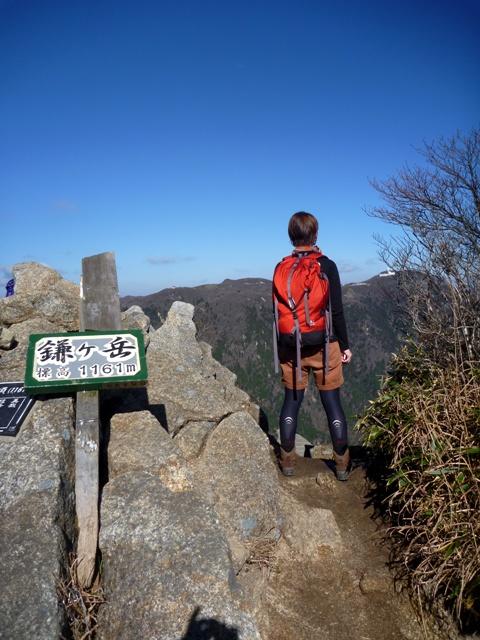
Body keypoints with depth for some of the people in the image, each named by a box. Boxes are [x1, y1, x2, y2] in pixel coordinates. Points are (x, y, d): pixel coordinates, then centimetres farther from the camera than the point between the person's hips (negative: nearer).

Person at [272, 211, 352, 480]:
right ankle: (342, 464, 16)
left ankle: (288, 460, 19)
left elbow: (278, 311, 6)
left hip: (291, 347, 3)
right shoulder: (327, 266, -8)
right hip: (324, 345, -2)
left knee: (292, 401, 11)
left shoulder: (281, 269, 1)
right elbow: (336, 310, -7)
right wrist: (345, 345, 0)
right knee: (332, 402, 6)